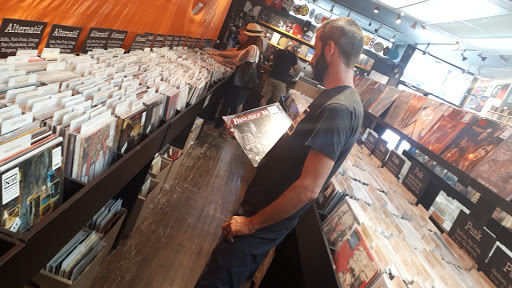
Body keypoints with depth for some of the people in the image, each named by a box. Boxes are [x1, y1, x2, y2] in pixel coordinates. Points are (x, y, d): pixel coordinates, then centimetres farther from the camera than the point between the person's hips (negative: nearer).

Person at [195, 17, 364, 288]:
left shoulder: (338, 109, -25)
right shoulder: (333, 97, 9)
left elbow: (308, 188, -29)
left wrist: (251, 223, -20)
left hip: (265, 222, -9)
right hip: (260, 204, 9)